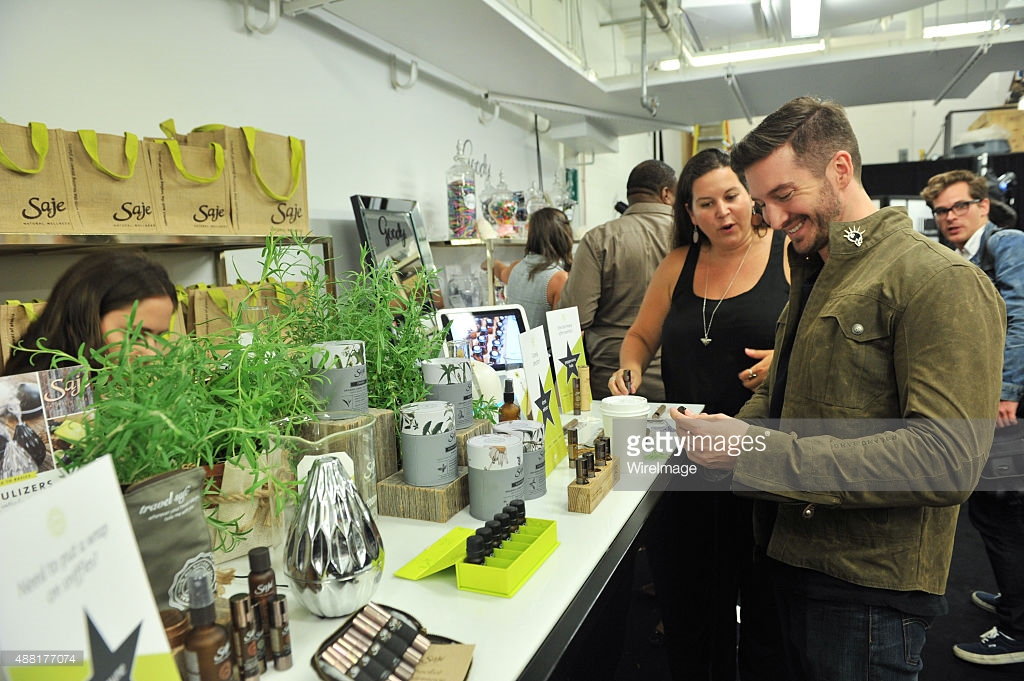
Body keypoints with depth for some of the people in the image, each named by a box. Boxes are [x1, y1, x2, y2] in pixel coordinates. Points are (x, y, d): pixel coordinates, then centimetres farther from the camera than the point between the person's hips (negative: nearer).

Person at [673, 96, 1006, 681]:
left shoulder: (940, 281, -16)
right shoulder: (813, 274, 14)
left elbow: (947, 460, -26)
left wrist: (755, 452, -29)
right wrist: (731, 428, -3)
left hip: (868, 591, -8)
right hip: (796, 561, 8)